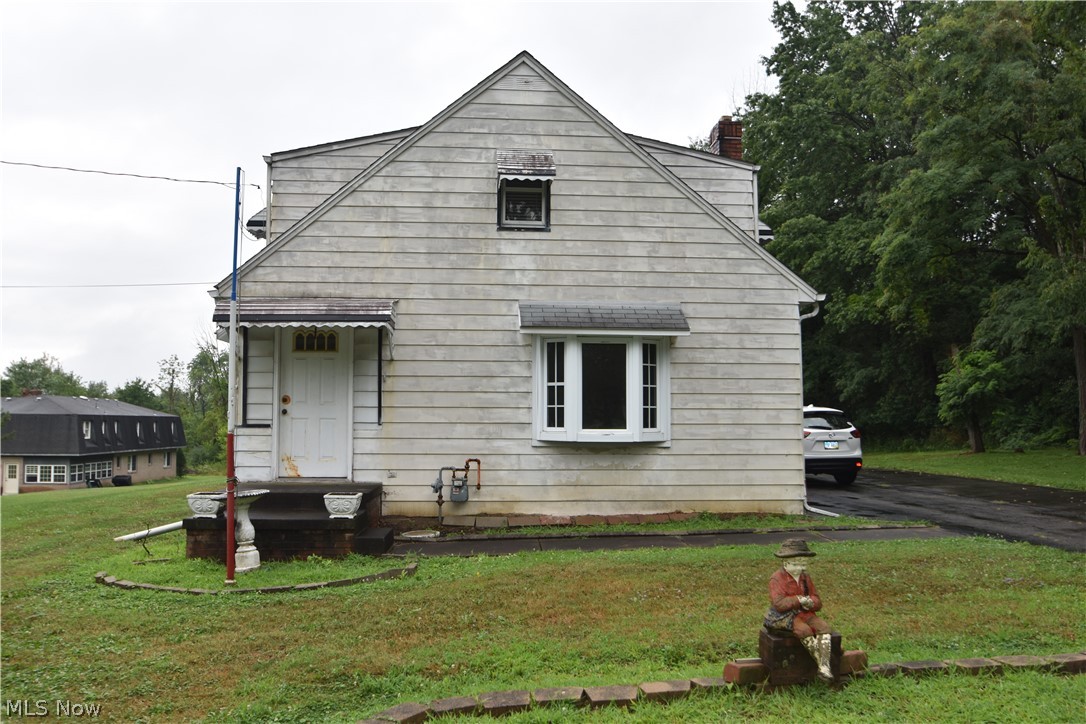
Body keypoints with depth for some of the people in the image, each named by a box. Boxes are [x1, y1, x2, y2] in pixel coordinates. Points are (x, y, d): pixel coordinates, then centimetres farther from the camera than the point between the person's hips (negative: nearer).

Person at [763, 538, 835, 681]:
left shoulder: (805, 577, 11)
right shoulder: (777, 579, -10)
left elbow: (817, 603, 8)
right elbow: (779, 604, -23)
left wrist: (807, 602, -16)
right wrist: (800, 599, -19)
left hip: (804, 613, 6)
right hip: (783, 616, -6)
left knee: (824, 627, -21)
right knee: (804, 630, -35)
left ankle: (824, 668, -34)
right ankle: (821, 662, -27)